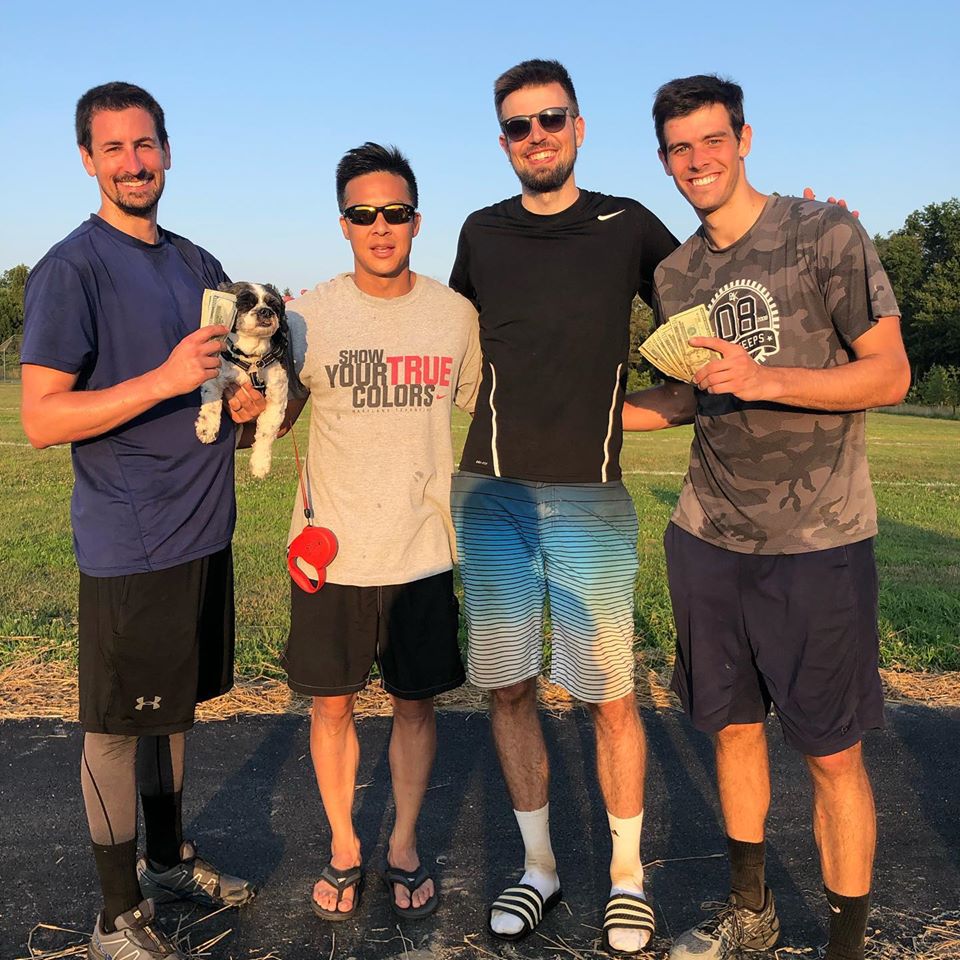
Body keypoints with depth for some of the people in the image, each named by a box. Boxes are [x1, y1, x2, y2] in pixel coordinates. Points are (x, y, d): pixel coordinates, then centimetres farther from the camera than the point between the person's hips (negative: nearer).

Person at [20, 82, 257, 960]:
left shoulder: (198, 264, 11)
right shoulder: (70, 269, -10)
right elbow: (43, 420, -16)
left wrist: (248, 396, -1)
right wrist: (166, 379, -25)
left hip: (203, 531, 7)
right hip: (127, 546, -7)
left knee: (174, 708, 19)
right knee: (115, 725, 6)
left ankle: (170, 860, 38)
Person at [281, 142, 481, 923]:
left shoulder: (457, 314, 0)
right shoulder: (310, 315, -3)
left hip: (426, 554, 1)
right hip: (332, 554, 0)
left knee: (416, 703, 12)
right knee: (333, 705, 11)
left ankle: (405, 847, 33)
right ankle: (344, 848, 33)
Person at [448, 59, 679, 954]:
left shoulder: (628, 227, 3)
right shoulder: (482, 234, 10)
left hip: (591, 497, -2)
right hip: (490, 492, 3)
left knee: (609, 697, 1)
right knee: (507, 687, 7)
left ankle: (627, 874, 22)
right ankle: (537, 866, 26)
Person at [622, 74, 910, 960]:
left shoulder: (826, 234, -5)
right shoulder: (674, 275, 10)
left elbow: (890, 374, -9)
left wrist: (767, 379, -22)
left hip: (819, 543, -5)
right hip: (708, 539, 5)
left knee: (833, 752, 3)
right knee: (733, 727, 15)